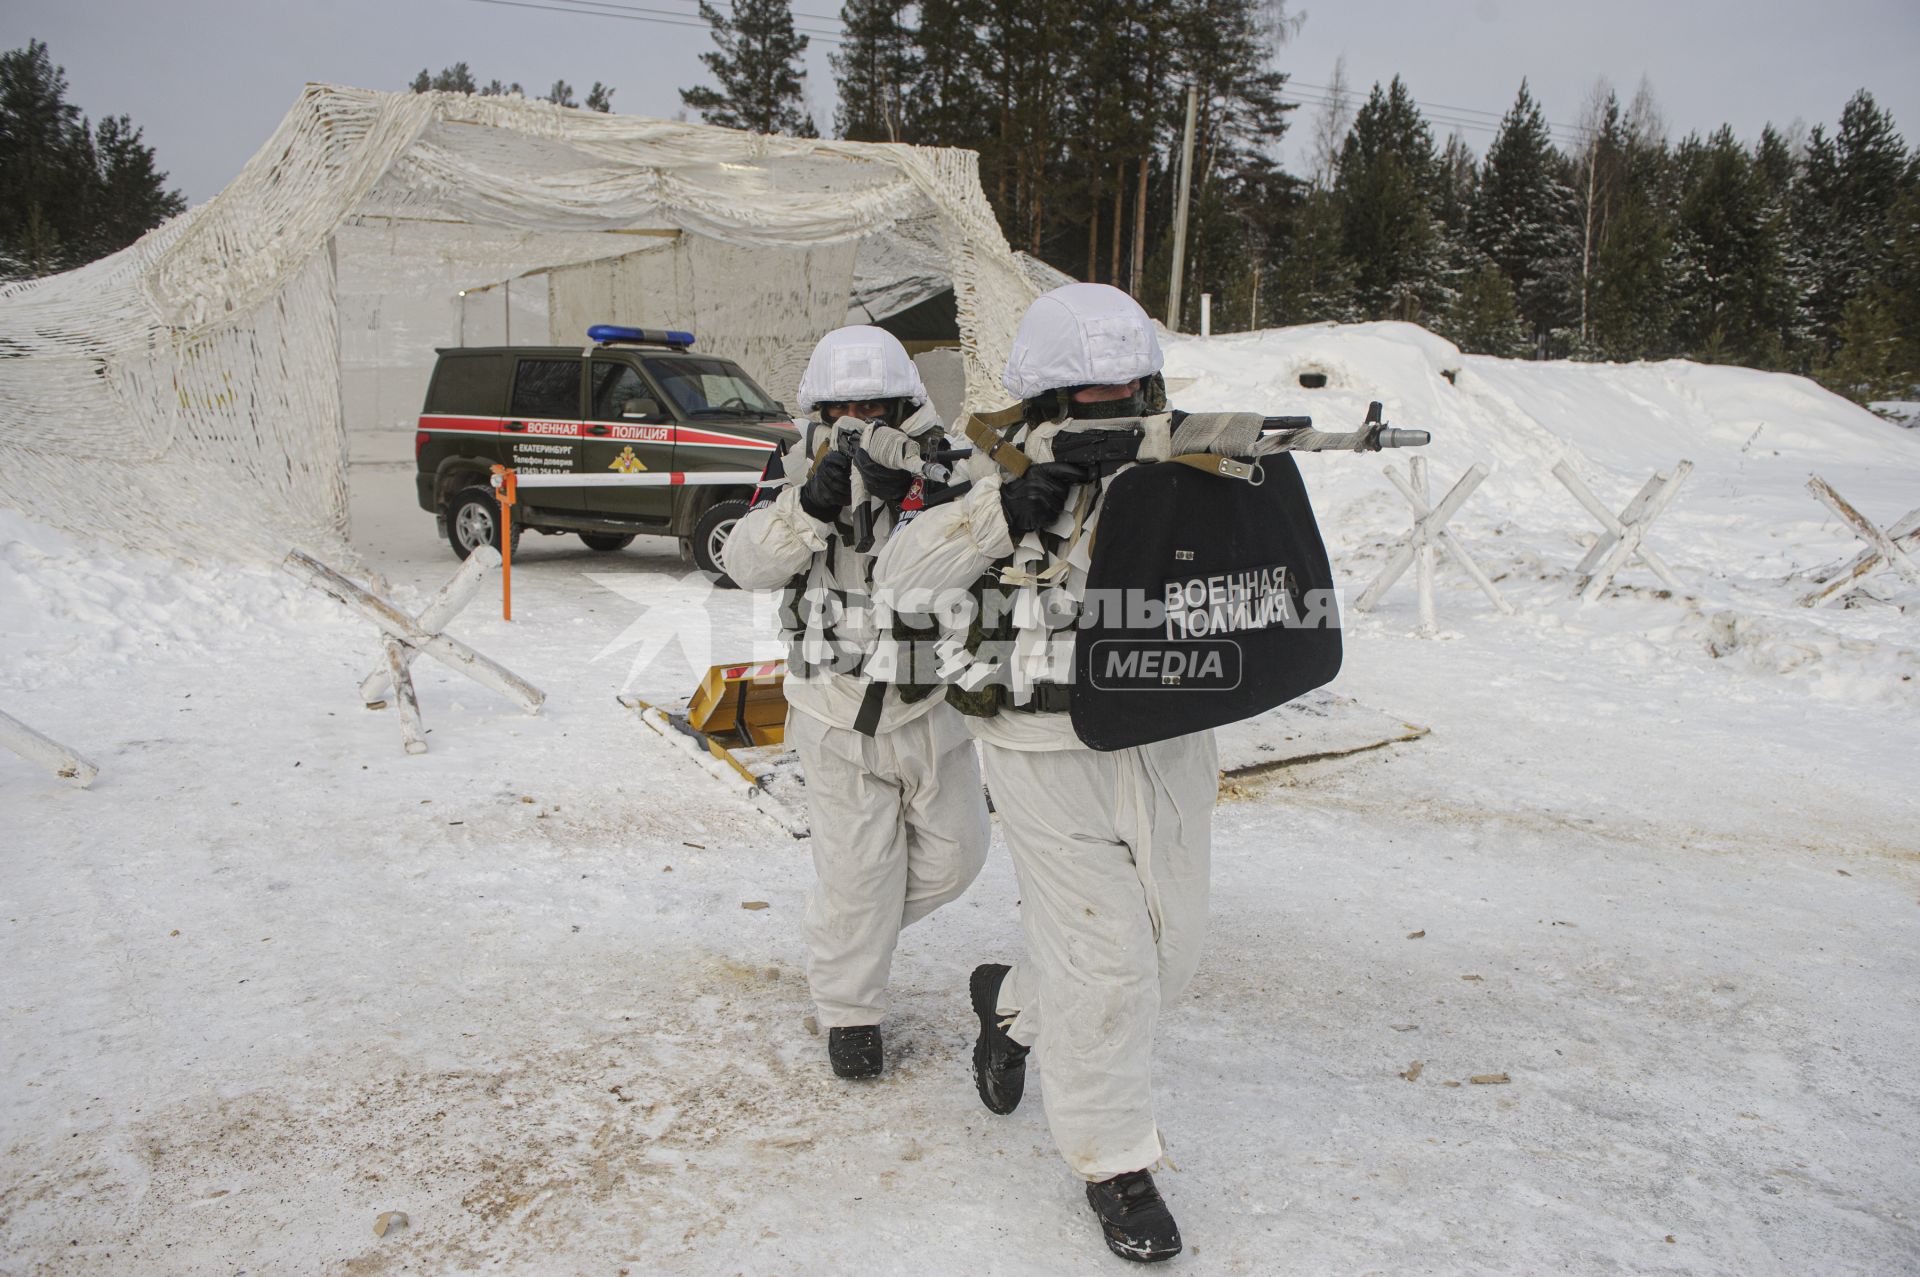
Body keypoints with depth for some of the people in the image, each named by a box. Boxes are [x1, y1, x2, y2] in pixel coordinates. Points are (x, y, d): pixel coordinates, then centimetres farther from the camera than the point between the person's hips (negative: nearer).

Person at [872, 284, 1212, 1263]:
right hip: (1053, 760, -5)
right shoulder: (1009, 482, -6)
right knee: (1103, 963, -3)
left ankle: (1013, 1002, 42)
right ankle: (1115, 1163, 19)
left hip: (1165, 747, 5)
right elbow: (901, 577, -14)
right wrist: (1006, 508, -26)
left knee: (1168, 950, 15)